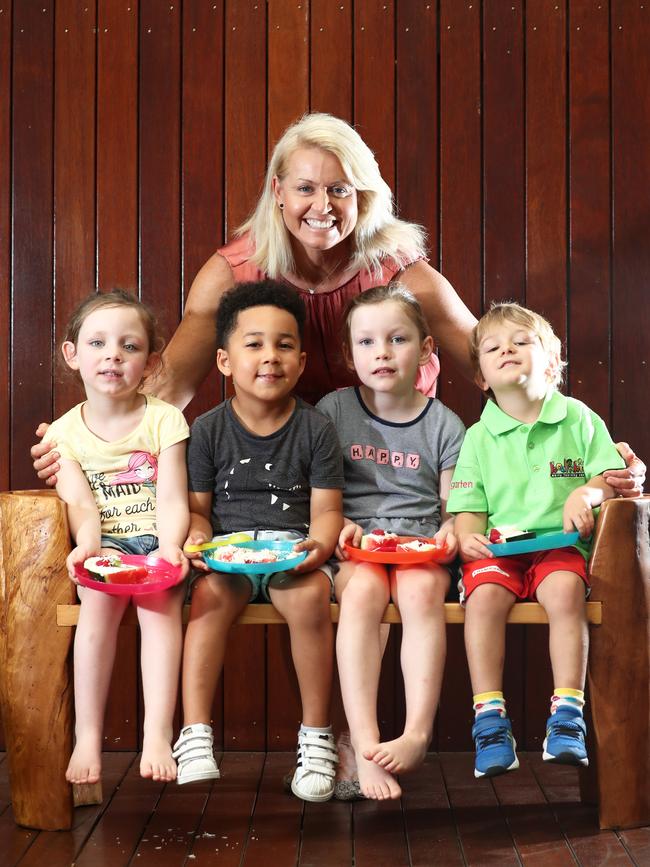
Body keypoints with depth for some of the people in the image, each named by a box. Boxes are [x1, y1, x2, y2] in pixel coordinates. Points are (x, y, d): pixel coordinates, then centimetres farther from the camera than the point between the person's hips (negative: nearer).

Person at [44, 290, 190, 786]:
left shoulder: (164, 419, 2)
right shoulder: (64, 433, 6)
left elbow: (172, 501, -7)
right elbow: (81, 505, -6)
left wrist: (170, 546, -27)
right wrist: (88, 543, -28)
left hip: (156, 542, -1)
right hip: (104, 547, 1)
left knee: (160, 598, -31)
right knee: (100, 595, -30)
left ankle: (158, 734, -35)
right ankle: (88, 736, -27)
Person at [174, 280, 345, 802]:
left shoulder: (316, 430, 3)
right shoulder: (208, 429, 5)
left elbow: (326, 510, 2)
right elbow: (197, 507, 8)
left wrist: (318, 545, -19)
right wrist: (198, 539, -14)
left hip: (294, 547, -1)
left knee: (311, 596, -33)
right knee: (210, 593, -32)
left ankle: (317, 735, -17)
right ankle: (195, 735, -28)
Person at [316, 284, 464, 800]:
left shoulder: (444, 424, 9)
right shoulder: (333, 411, 8)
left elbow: (453, 504, 12)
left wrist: (451, 531, -10)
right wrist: (340, 525, -8)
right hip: (355, 546, 0)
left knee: (423, 592, -34)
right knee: (363, 592, -34)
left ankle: (418, 734, -35)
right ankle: (365, 743, -39)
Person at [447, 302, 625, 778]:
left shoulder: (578, 418, 8)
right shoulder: (478, 436, 11)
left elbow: (613, 476, 6)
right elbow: (469, 507, 8)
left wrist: (588, 492, -15)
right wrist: (467, 537, -14)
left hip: (560, 543, -1)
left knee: (565, 590, -33)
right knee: (484, 595, -30)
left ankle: (568, 713, -26)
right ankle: (490, 717, -24)